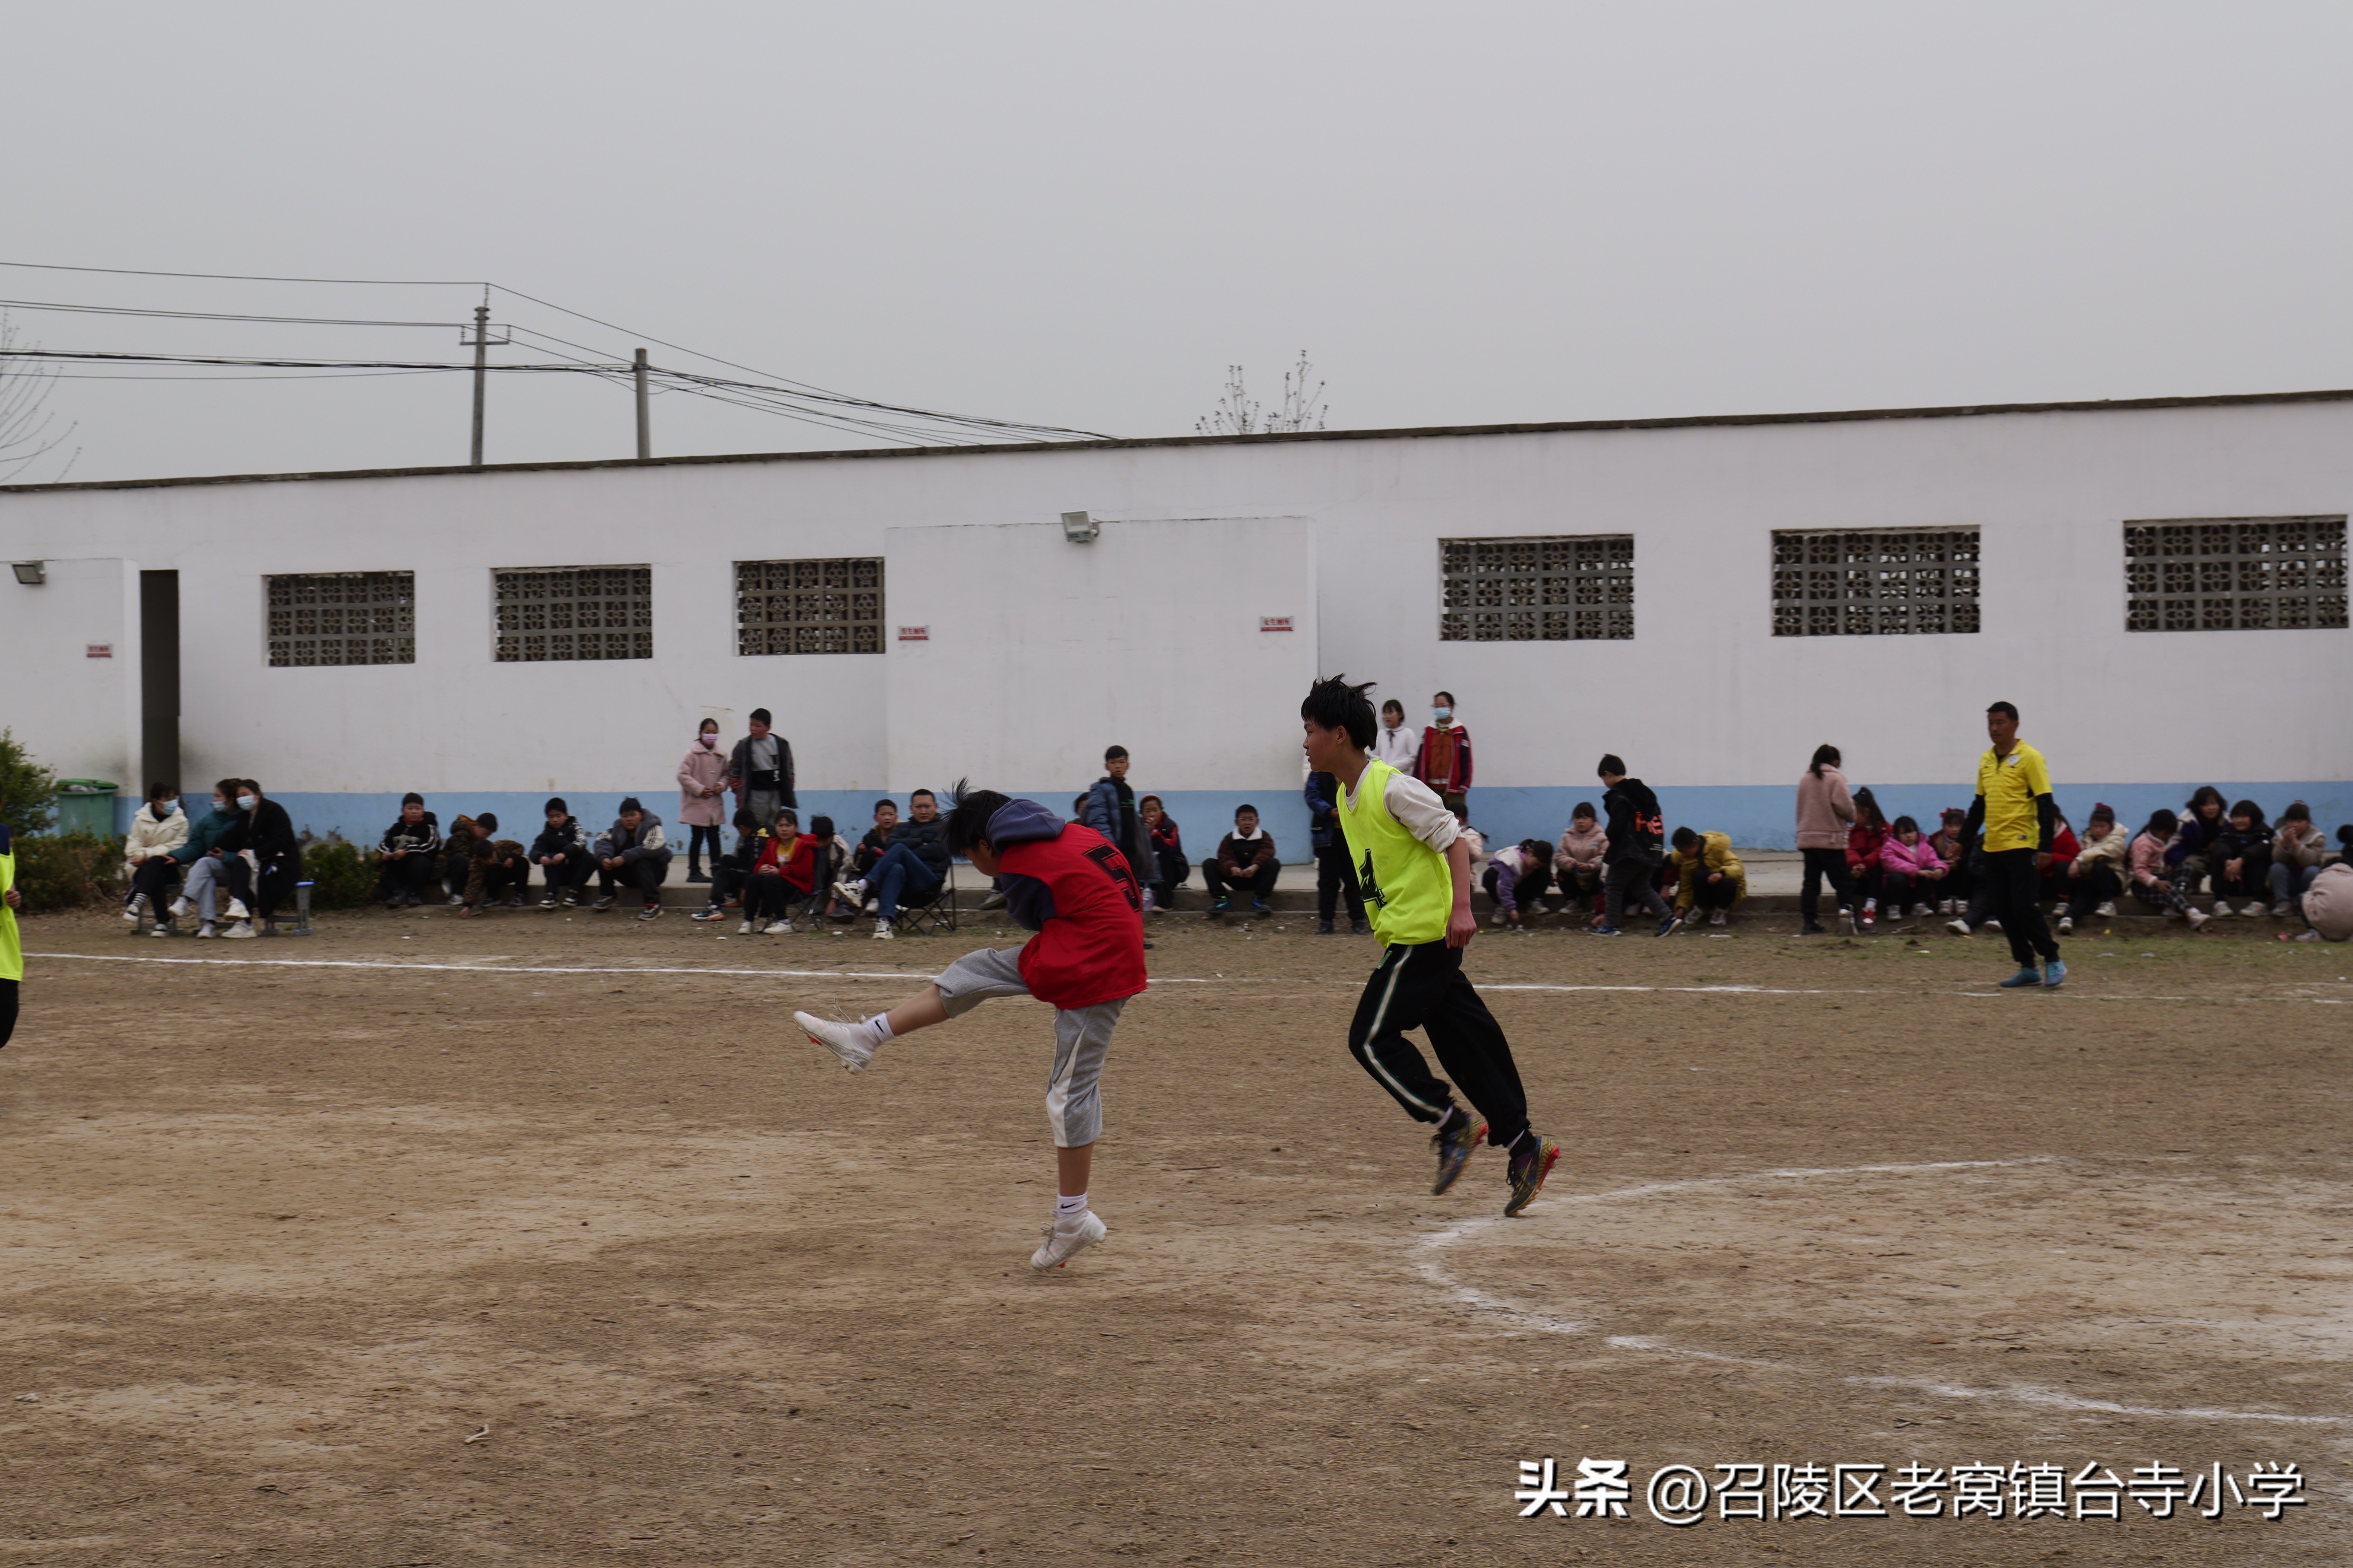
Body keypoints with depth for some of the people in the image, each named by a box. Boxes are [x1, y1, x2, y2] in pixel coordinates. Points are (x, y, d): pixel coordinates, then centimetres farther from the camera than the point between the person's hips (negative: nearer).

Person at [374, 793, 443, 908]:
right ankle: (398, 892, -14)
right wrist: (385, 853, -21)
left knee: (419, 862, -36)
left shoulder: (428, 828, -4)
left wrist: (406, 852, -30)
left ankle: (415, 895, -18)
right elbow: (384, 843, 3)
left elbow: (430, 847, -21)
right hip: (399, 869, 4)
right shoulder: (397, 827, 11)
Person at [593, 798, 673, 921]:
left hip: (651, 870, -5)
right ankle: (606, 896, -3)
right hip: (628, 874, 5)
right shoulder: (618, 828, 0)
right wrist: (604, 857, -32)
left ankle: (653, 905, -39)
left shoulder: (652, 828, -17)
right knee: (602, 860, -13)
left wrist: (625, 858, -41)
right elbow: (602, 840, -10)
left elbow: (652, 849, -34)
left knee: (641, 862, -38)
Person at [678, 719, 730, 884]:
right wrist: (699, 789, -16)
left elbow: (725, 774, 15)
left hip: (715, 804, 4)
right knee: (697, 838, 3)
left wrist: (722, 785, -5)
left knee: (714, 838, 8)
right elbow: (683, 775, -12)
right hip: (697, 804, -4)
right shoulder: (692, 753, -10)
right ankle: (694, 871, 11)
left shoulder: (720, 755, 4)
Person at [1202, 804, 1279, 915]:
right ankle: (1222, 898, -22)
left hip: (1256, 878, -1)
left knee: (1274, 863, -29)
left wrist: (1255, 866, -41)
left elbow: (1265, 854, -20)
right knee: (1209, 864, -16)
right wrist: (1232, 867, -39)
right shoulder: (1229, 839, 0)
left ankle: (1259, 899, -26)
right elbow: (1225, 858, -15)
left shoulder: (1264, 837, -1)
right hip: (1236, 878, 1)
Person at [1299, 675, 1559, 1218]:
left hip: (1423, 934, -9)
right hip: (1405, 937, 9)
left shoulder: (1392, 788, -15)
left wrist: (1461, 908, -26)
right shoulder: (1347, 796, 13)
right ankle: (1522, 1146, 10)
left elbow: (1452, 839, -16)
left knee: (1371, 1038, -8)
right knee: (1462, 1043, 8)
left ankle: (1453, 1123, -2)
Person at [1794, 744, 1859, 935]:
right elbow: (1844, 807, -13)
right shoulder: (1835, 778, -8)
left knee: (1811, 882, 6)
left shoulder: (1804, 779, 10)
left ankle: (1809, 922, 4)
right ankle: (1847, 909, -19)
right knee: (1842, 881, 0)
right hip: (1831, 839, -5)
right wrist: (1852, 815, 6)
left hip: (1807, 839, 5)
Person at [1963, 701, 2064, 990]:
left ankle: (2053, 962, 2)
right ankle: (2028, 968, 12)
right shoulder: (1986, 760, 12)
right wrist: (1964, 839, 18)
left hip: (2021, 847, -7)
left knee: (2023, 908, -11)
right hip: (1993, 847, 7)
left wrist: (2045, 847, -18)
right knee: (2004, 912, 5)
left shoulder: (2029, 758, -7)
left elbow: (2045, 804, -11)